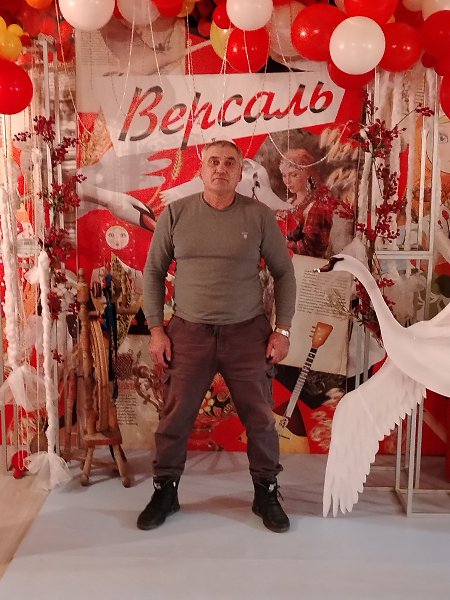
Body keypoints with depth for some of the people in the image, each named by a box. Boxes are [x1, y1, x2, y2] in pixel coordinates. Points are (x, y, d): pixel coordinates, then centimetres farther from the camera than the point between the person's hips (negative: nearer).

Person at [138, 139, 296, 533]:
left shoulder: (259, 215, -2)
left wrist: (283, 329, 0)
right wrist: (156, 329, 0)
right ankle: (165, 492, 28)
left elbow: (284, 272, 5)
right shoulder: (175, 214, 0)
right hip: (188, 333, 1)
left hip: (247, 333, 0)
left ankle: (266, 493, 29)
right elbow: (153, 272, 6)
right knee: (175, 418, 7)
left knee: (260, 418, 8)